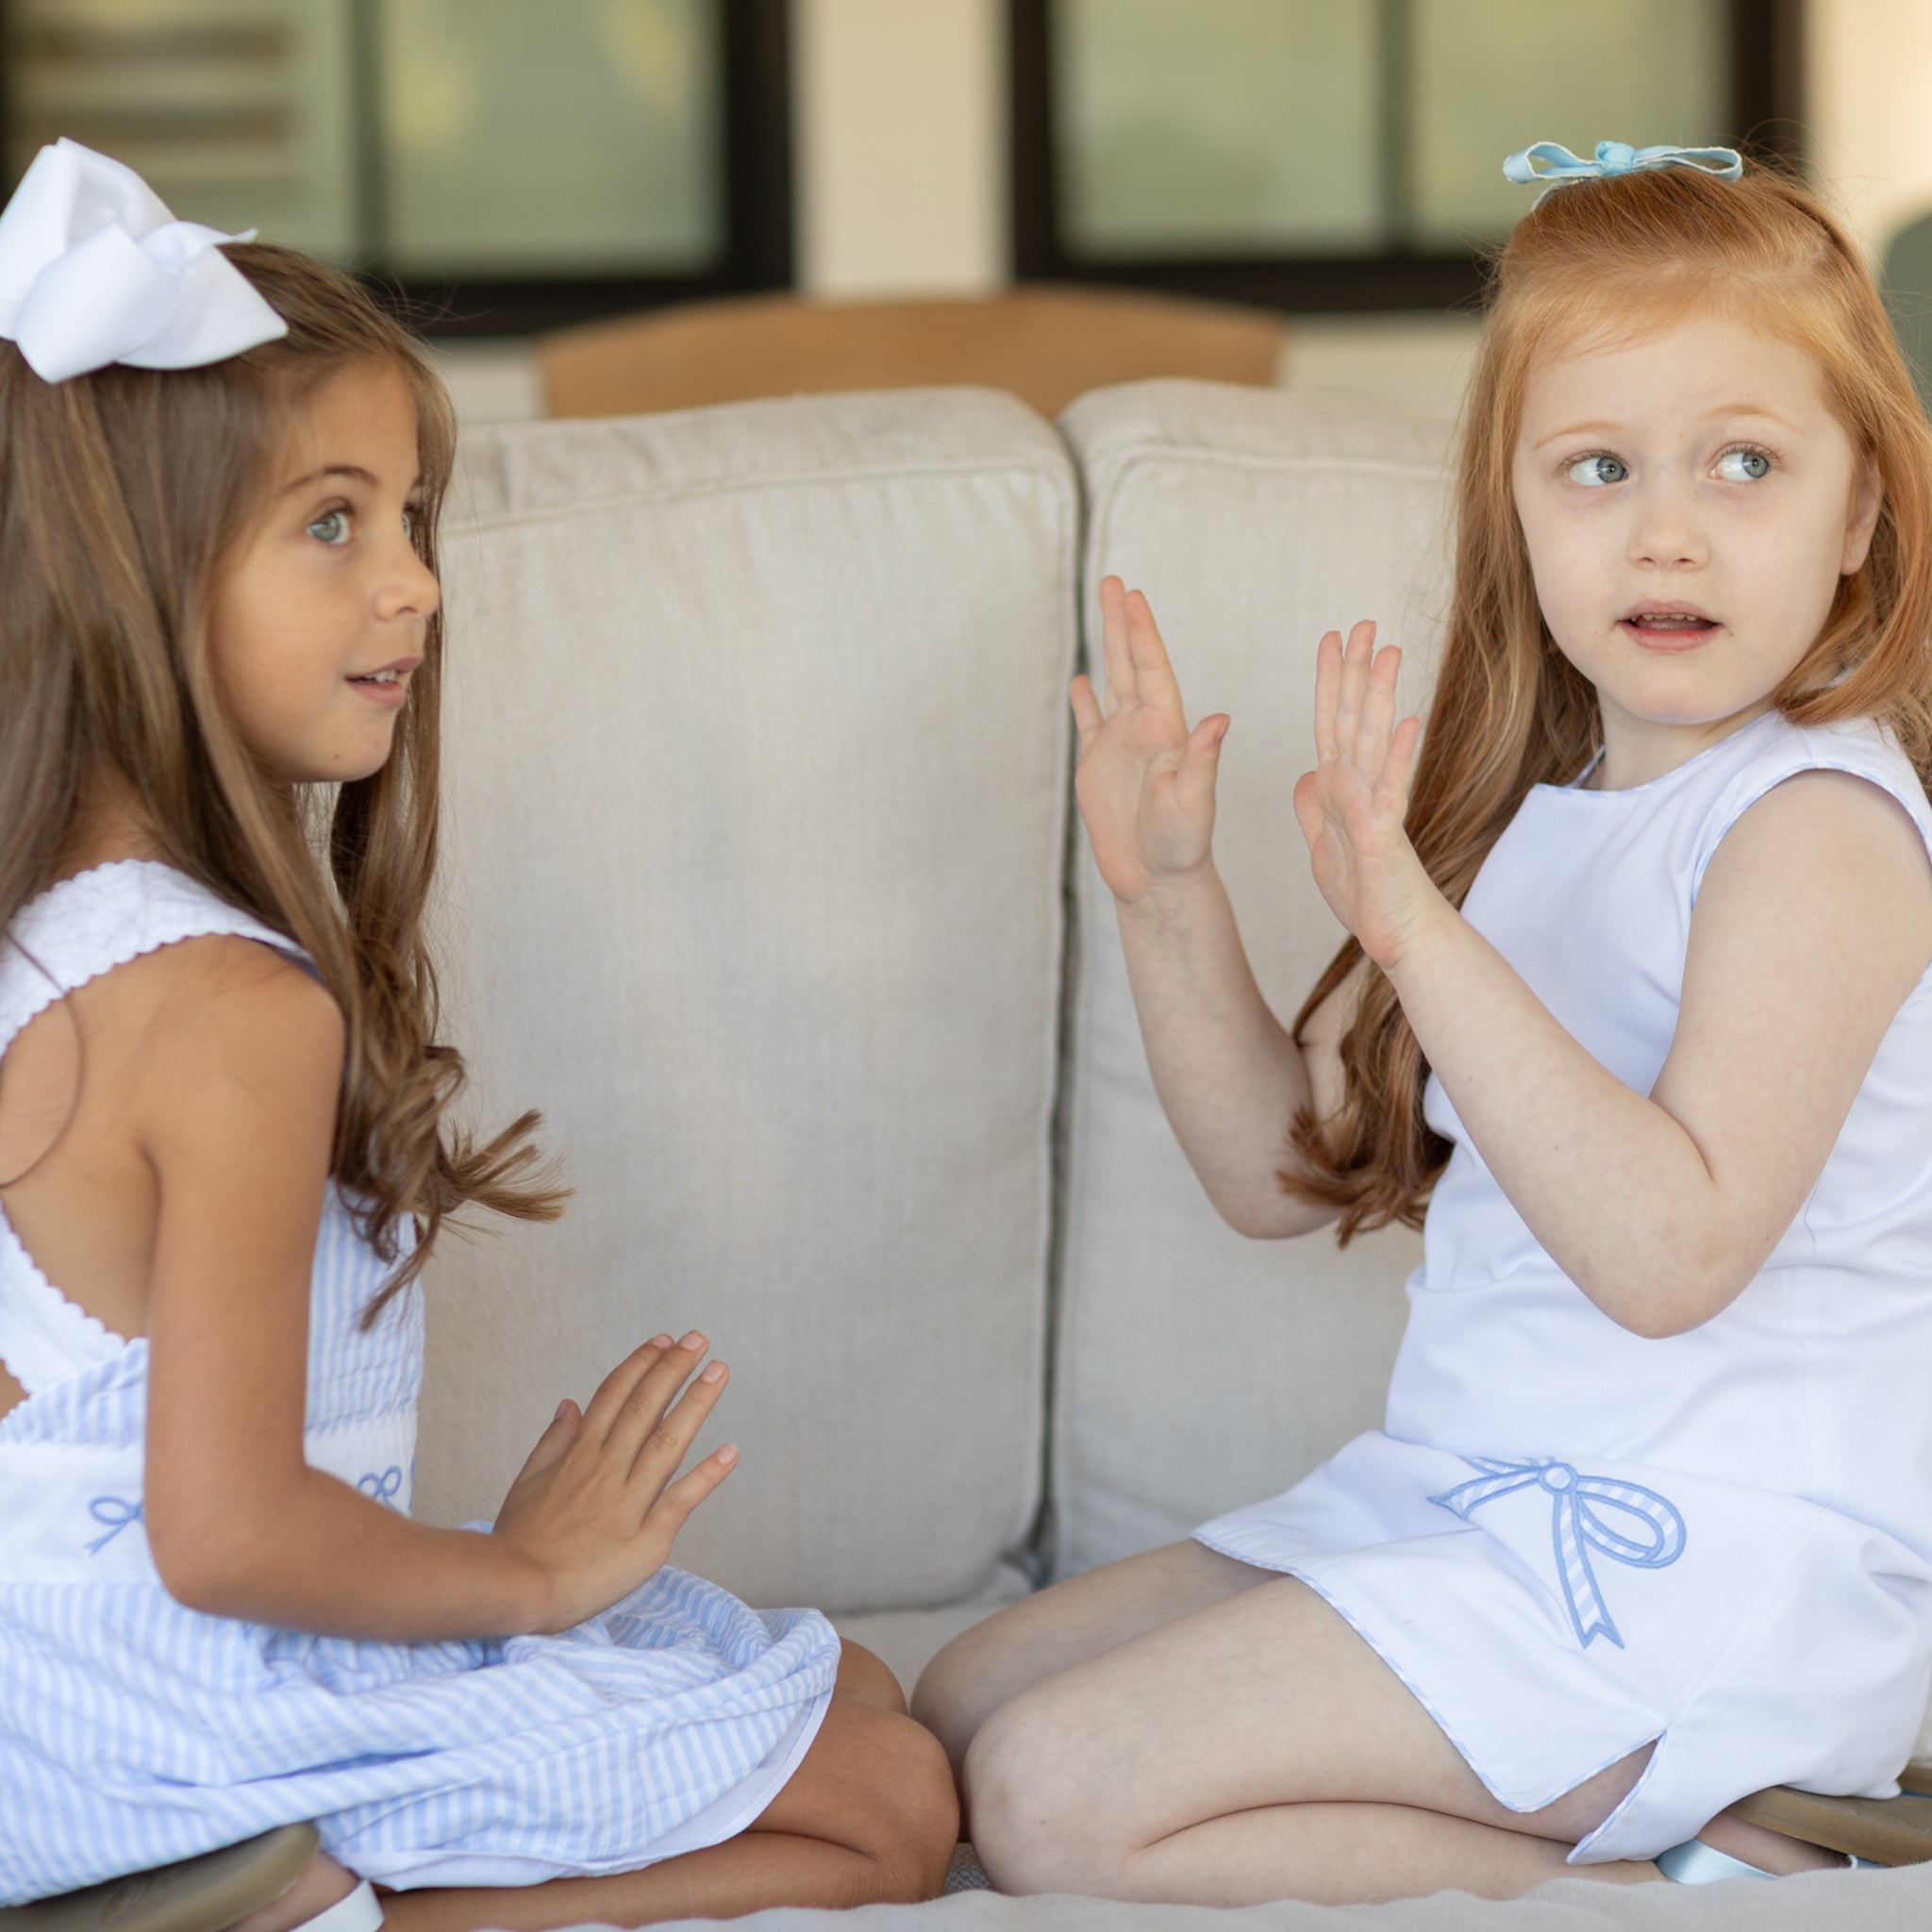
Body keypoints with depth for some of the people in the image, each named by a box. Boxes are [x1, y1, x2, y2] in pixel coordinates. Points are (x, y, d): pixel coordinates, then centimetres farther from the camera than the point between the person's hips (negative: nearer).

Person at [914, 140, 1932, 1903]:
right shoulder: (1526, 815, 11)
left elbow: (1669, 1250, -27)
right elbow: (1285, 1166, 14)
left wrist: (1419, 936, -33)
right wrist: (1167, 896, -1)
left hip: (1699, 1560, -9)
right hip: (1469, 1496, 9)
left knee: (1056, 1797, -17)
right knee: (959, 1707, 14)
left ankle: (1672, 1886, -9)